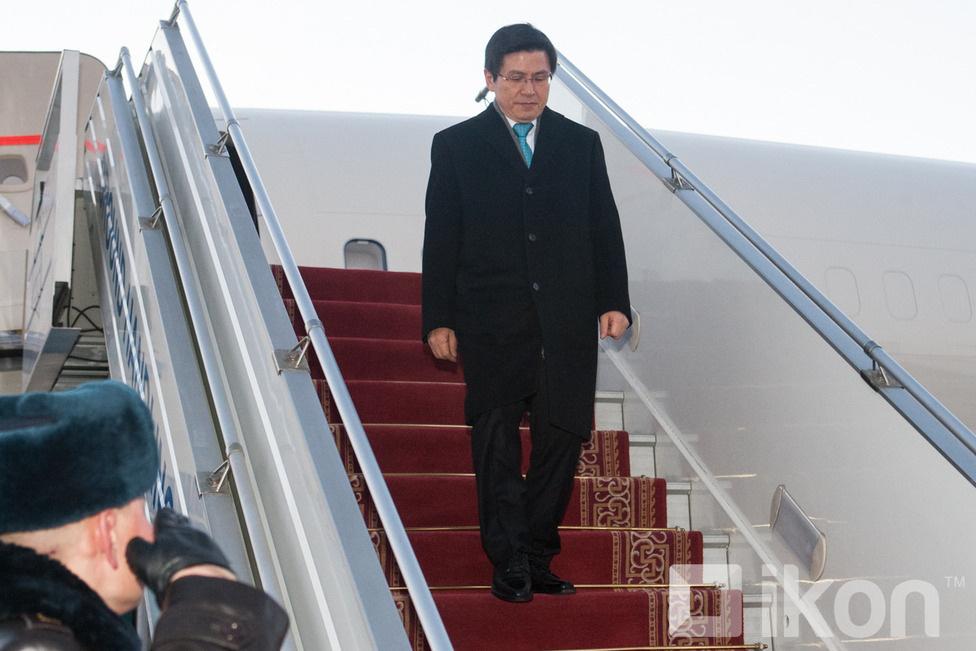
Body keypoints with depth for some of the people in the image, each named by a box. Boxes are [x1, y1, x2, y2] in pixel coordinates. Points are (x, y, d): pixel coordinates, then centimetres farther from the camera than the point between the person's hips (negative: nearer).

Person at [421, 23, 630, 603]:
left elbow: (605, 230, 11)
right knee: (497, 442, 0)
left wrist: (614, 301, 2)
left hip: (568, 324, 2)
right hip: (492, 324, -2)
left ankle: (538, 556, 17)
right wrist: (439, 318, -2)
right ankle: (510, 561, 9)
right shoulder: (456, 146, 6)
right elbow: (441, 240, 3)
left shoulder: (582, 143, 12)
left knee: (562, 438, 5)